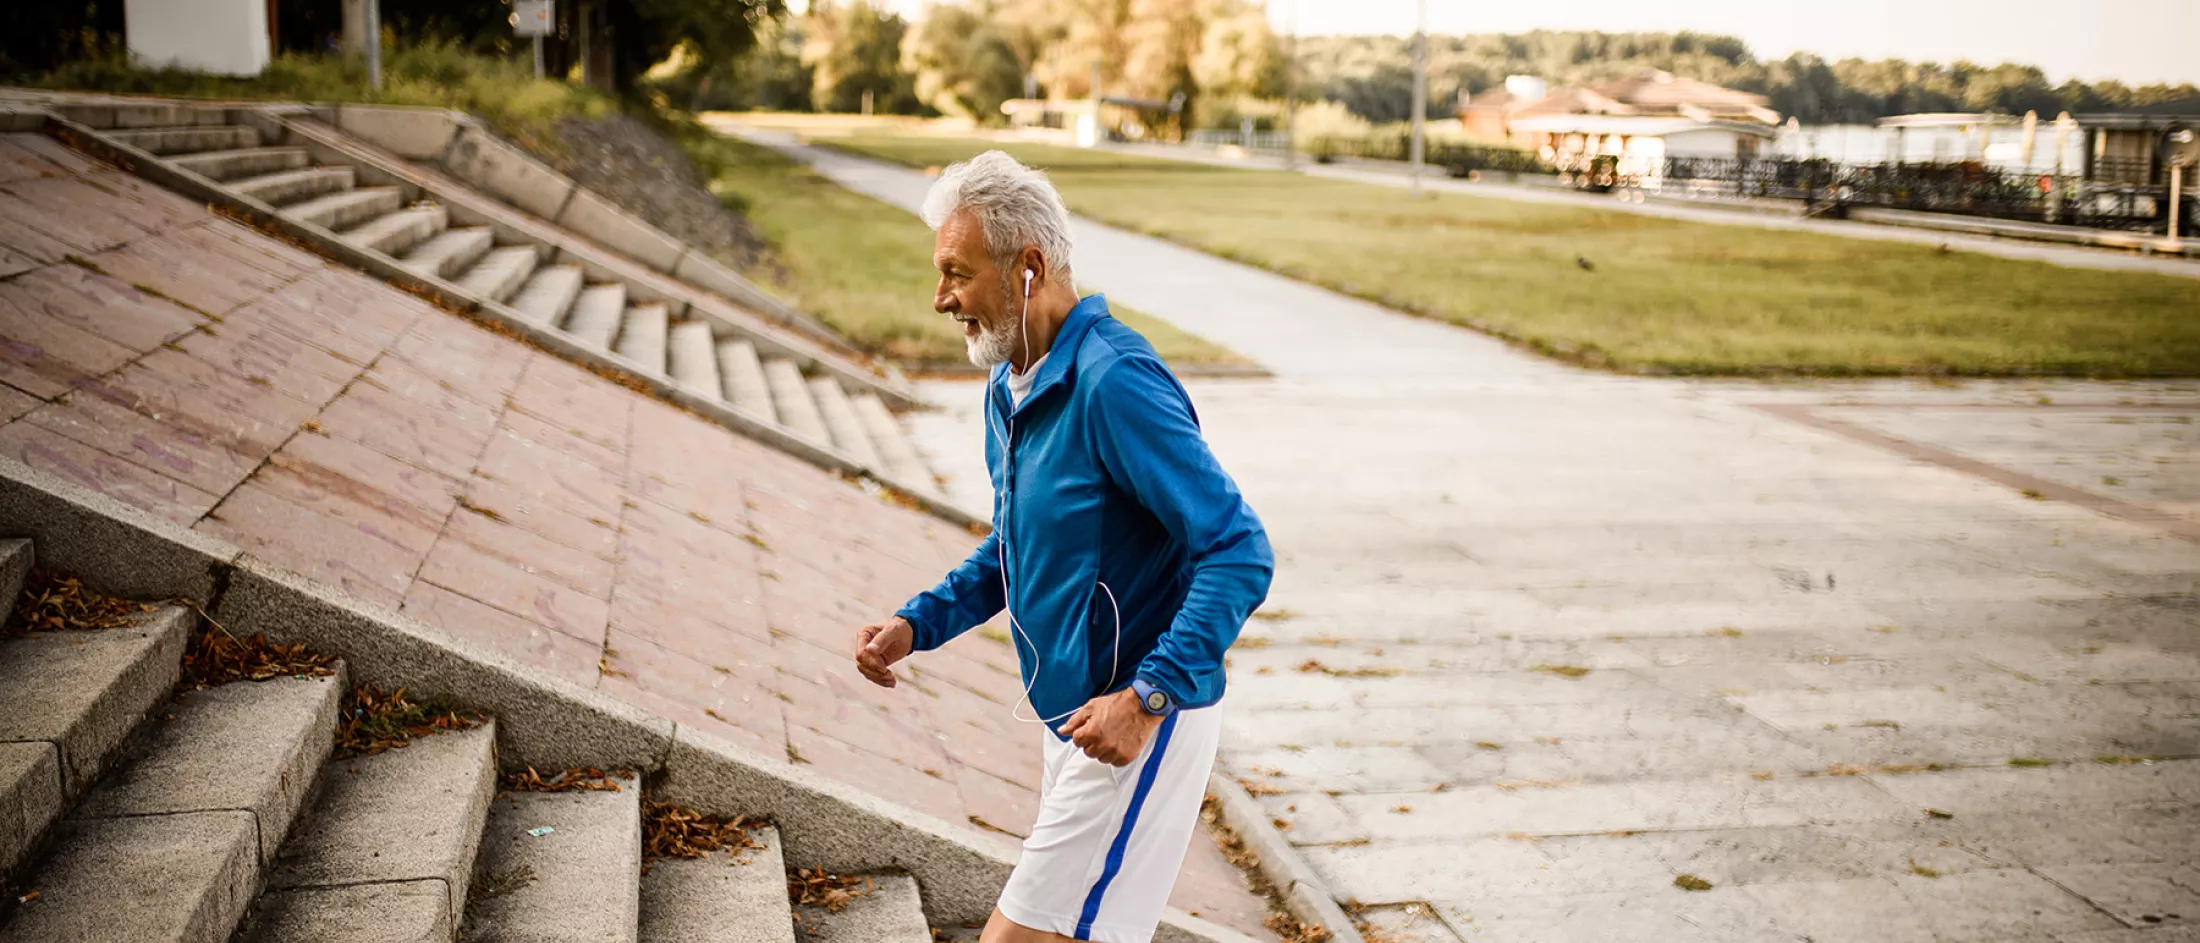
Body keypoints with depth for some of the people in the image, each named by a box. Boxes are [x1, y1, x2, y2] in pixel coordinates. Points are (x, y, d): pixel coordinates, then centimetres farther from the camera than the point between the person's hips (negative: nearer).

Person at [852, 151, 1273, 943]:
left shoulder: (1115, 383, -23)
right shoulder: (1009, 389, 7)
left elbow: (1240, 554, -25)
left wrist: (1148, 698, -30)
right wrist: (918, 624, 8)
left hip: (1142, 725, -10)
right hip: (1071, 716, 10)